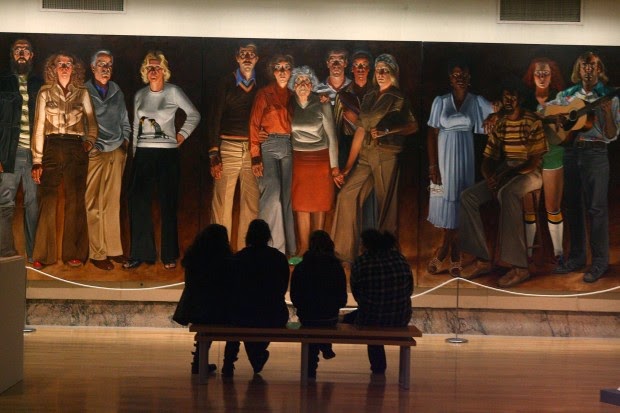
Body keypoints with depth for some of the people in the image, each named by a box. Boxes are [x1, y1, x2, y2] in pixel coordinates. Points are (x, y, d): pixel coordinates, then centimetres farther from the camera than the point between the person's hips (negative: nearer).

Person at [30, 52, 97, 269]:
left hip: (76, 149, 1)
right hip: (52, 148, -1)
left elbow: (91, 121, 17)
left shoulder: (82, 93, 9)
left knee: (75, 202, 3)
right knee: (47, 201, -5)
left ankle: (74, 253, 9)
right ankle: (43, 255, 0)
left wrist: (90, 141, -1)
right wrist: (37, 160, -5)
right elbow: (39, 127, 1)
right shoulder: (45, 93, 5)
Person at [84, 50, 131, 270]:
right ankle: (96, 253, 2)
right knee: (93, 205, -3)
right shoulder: (84, 92, -1)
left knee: (113, 204, 5)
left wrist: (125, 141, 10)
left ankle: (113, 249, 12)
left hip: (116, 153, 4)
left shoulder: (117, 92, 13)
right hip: (93, 153, -4)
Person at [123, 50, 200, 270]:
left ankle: (169, 256, 8)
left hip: (167, 153, -3)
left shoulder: (173, 92, -1)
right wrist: (134, 154, 11)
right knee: (138, 201, -3)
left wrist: (182, 135, 2)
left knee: (168, 203, 1)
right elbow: (136, 127, 15)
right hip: (143, 153, 3)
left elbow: (194, 115, 9)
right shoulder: (140, 95, 10)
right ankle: (140, 254, 4)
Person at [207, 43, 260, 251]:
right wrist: (214, 153, -7)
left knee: (252, 204, 1)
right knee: (222, 203, -6)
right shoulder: (227, 83, 3)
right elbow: (214, 119, 1)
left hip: (254, 150, 2)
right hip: (228, 147, -2)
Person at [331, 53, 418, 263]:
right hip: (366, 155, 6)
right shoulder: (369, 98, 15)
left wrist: (386, 131, -16)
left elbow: (413, 126, -5)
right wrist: (348, 165, 8)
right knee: (346, 194, -2)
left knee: (385, 203, -2)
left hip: (386, 156, -6)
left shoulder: (398, 99, 0)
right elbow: (360, 130, 12)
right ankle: (345, 250, 5)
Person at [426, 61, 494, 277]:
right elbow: (432, 134, 0)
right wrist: (433, 166, -6)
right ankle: (454, 256, 12)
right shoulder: (441, 101, 2)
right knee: (446, 201, 0)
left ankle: (442, 253, 13)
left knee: (459, 203, 2)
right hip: (444, 157, 0)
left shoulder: (477, 102, 4)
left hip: (464, 157, 0)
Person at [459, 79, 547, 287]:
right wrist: (489, 176, -11)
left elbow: (535, 160, -12)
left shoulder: (533, 122, -7)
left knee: (507, 193, -39)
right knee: (468, 196, -16)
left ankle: (519, 266, -39)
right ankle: (482, 260, -15)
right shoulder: (499, 124, 12)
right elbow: (488, 157, 12)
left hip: (529, 173, -7)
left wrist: (507, 174, -23)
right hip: (503, 173, 7)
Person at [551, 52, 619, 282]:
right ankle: (576, 257, 20)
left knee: (596, 208, -5)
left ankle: (600, 262, 1)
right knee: (573, 206, 10)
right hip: (571, 152, 4)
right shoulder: (568, 95, 10)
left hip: (595, 153, -4)